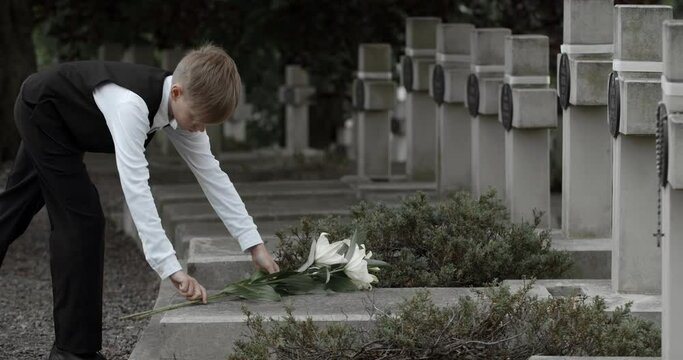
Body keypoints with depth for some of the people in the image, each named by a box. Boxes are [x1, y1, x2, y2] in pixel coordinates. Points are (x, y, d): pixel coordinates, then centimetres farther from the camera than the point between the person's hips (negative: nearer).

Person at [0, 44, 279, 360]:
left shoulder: (184, 105, -18)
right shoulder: (132, 105, -42)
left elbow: (212, 175, -12)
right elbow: (135, 187, -48)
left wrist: (255, 246, -16)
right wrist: (171, 268, -51)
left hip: (58, 119, 9)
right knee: (81, 219, -13)